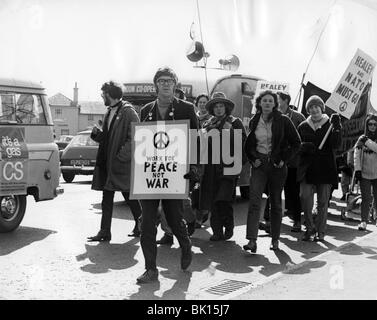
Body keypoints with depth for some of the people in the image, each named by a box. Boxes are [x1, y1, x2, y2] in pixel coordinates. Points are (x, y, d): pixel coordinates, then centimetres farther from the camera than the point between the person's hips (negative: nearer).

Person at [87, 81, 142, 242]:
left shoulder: (128, 112, -10)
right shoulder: (109, 113, 16)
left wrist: (121, 157, -21)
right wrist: (97, 133, 2)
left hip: (123, 164, -8)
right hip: (108, 163, 8)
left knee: (130, 197, 4)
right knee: (107, 199, 7)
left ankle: (141, 227, 21)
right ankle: (105, 232, 11)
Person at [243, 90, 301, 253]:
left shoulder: (283, 121, -3)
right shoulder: (254, 122, 6)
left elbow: (296, 142, 1)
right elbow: (248, 145, 17)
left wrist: (284, 159, -6)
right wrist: (253, 159, 2)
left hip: (277, 165, -1)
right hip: (259, 164, 1)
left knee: (276, 203, 7)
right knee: (254, 201, -11)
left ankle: (275, 239, 18)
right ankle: (252, 240, -16)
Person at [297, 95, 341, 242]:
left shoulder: (329, 124, 4)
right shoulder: (303, 127, 10)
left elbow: (336, 144, -8)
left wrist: (336, 128, -22)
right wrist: (303, 146, -9)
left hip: (325, 168, -1)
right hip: (307, 168, 1)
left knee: (323, 202, 3)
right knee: (305, 197, -10)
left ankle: (320, 231, 15)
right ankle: (310, 227, 8)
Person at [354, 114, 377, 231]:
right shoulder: (362, 139, 5)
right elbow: (356, 155, 2)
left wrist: (367, 141, -15)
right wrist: (357, 169, -5)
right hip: (365, 174, 0)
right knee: (366, 199, -3)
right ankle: (363, 221, 3)